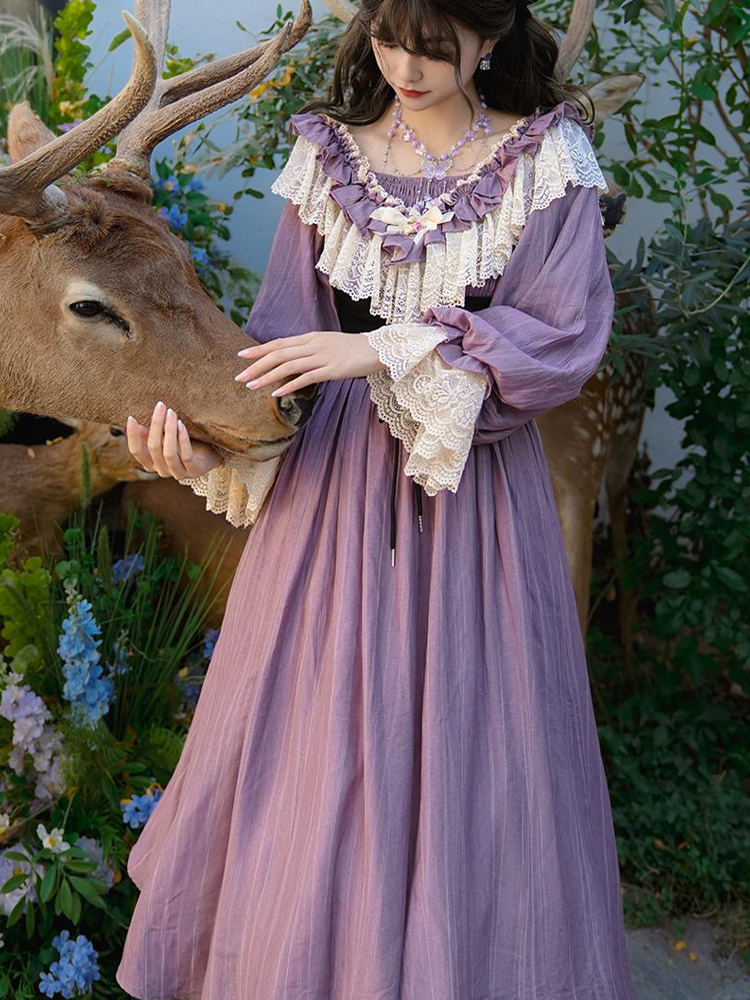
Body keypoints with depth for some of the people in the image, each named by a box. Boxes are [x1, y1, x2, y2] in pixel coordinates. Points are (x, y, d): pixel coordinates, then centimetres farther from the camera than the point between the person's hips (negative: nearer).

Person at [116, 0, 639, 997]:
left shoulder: (547, 158, -3)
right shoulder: (329, 153, 4)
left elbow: (566, 337, -12)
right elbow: (287, 335, 2)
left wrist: (389, 351, -20)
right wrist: (213, 446, -15)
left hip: (475, 487, -2)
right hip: (338, 476, 2)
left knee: (462, 749, 5)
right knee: (314, 738, 8)